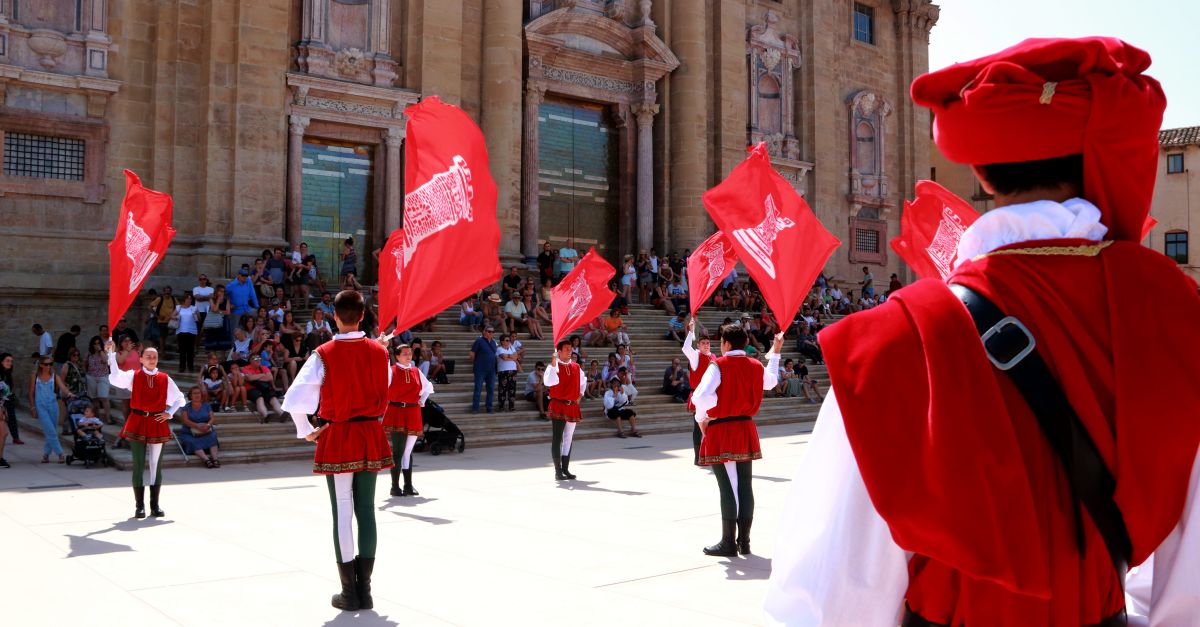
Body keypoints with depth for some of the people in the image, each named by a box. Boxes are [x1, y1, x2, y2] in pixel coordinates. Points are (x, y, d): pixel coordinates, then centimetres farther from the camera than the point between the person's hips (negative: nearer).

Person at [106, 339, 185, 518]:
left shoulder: (165, 379, 6)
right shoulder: (133, 376, 2)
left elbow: (179, 399, 15)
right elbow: (115, 378, -19)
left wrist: (169, 413, 1)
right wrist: (112, 354, -22)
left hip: (157, 424, 2)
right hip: (137, 423, -2)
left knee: (156, 465, 6)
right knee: (138, 464, 1)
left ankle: (155, 505, 14)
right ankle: (139, 506, 7)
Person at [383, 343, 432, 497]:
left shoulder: (416, 371, 11)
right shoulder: (391, 371, -4)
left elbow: (428, 387, 24)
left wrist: (422, 401, 15)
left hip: (413, 414, 5)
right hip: (396, 413, -5)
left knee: (408, 451, 10)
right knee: (398, 451, -7)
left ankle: (408, 486, 16)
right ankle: (395, 487, 0)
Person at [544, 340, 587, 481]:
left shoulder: (576, 367, 9)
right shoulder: (554, 366, -9)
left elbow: (583, 380, 29)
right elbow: (548, 382, -28)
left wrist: (580, 394, 17)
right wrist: (553, 363, -32)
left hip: (573, 407, 6)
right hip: (558, 406, -6)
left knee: (568, 438, 11)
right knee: (557, 438, -4)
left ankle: (565, 469, 19)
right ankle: (558, 472, -1)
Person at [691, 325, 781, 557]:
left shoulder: (719, 365, -12)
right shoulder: (756, 366, 7)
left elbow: (701, 396, -26)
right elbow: (772, 381, 31)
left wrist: (702, 418, -7)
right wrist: (775, 353, 41)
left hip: (721, 432, -6)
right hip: (746, 429, 6)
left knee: (728, 488, -3)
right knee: (745, 487, 9)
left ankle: (728, 543, 2)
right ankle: (744, 541, 15)